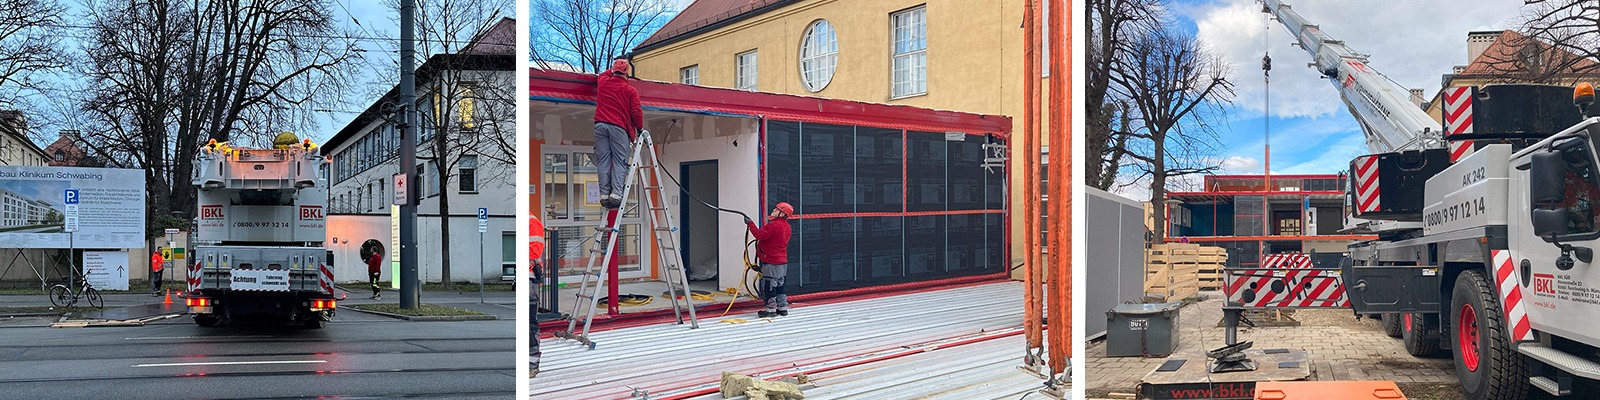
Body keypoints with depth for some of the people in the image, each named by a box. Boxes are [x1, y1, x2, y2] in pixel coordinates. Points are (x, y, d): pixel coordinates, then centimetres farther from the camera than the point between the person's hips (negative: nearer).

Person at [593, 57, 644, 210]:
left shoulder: (603, 82, 14)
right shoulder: (630, 91, 3)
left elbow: (603, 74, 39)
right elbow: (636, 112, -2)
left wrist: (613, 70, 55)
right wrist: (639, 128, 13)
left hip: (600, 125, 3)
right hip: (618, 128, -3)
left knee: (603, 161, 3)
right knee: (620, 161, -3)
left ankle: (604, 193, -4)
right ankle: (616, 193, -16)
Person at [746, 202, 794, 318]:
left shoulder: (774, 225, -19)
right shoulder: (786, 226, 12)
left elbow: (759, 234, -22)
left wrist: (750, 224, -11)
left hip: (771, 262, -9)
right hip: (782, 261, 9)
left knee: (769, 286, -1)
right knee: (779, 285, 16)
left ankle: (771, 309, 3)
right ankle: (782, 308, 18)